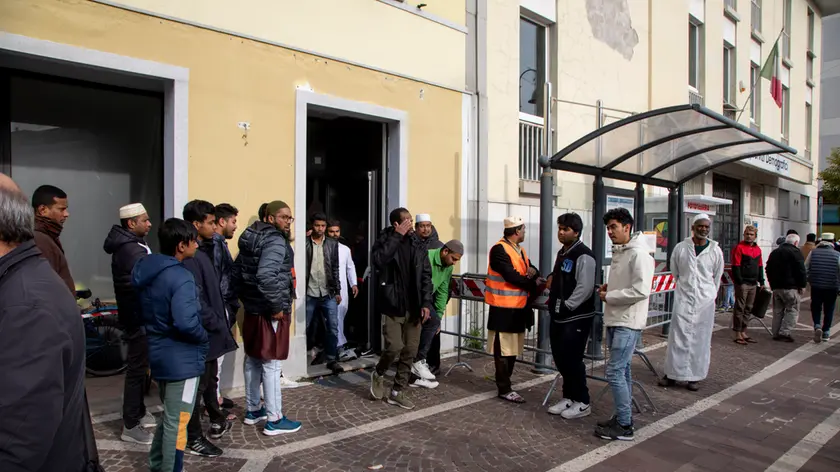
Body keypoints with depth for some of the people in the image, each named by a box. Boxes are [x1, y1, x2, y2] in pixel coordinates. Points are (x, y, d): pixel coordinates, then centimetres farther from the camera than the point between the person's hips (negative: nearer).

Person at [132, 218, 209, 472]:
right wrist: (205, 339, -14)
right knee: (176, 423, 5)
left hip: (159, 355, 9)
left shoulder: (146, 271, 5)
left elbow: (146, 313, 15)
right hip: (181, 359, -9)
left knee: (168, 417, 25)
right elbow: (186, 323, -31)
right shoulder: (180, 277, -23)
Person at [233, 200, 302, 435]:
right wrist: (277, 306, -22)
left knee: (253, 360, 17)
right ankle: (274, 420, 4)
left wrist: (245, 298, 18)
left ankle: (252, 410, 30)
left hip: (252, 309, 10)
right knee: (271, 364, -3)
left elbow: (236, 271, 15)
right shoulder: (276, 241, -17)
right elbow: (266, 275, -30)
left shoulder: (251, 237, 12)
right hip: (270, 312, -9)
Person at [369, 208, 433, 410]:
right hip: (393, 305, -4)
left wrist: (426, 303, -5)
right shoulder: (384, 240, -4)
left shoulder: (417, 245, 7)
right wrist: (397, 236, -22)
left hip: (413, 307, 4)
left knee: (410, 351, 5)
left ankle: (397, 392, 19)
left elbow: (426, 276, 5)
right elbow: (377, 261, -26)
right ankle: (378, 375, 20)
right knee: (395, 347, -11)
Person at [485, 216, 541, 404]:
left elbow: (531, 269, 14)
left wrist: (533, 272, -10)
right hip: (504, 308, -9)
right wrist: (533, 284, -11)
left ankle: (505, 383, 26)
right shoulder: (499, 249, -15)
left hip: (519, 307, 9)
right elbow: (511, 276, -22)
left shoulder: (520, 250, 15)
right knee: (503, 349, -1)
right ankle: (505, 389, 5)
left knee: (512, 348, 15)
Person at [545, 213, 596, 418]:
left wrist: (567, 306, -18)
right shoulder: (562, 253, 14)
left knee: (572, 359, -4)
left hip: (576, 317, -9)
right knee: (560, 358, 13)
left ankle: (582, 403, 11)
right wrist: (551, 280, 9)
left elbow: (584, 288, -22)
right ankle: (568, 397, 27)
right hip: (558, 316, 9)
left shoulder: (583, 255, -15)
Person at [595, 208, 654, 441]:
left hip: (628, 323, -10)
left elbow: (641, 291, -24)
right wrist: (608, 288, 5)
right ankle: (624, 416, 27)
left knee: (615, 372, -8)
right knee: (622, 370, 16)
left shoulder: (639, 254, -16)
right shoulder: (618, 252, 13)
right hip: (614, 320, 10)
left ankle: (624, 426, 2)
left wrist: (609, 297, -15)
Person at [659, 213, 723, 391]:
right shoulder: (681, 248, -2)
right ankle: (672, 374, 10)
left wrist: (709, 294, 13)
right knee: (678, 337, 1)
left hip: (705, 301, 1)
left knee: (700, 340, 5)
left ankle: (694, 377, 14)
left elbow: (717, 277, 10)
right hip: (683, 298, 0)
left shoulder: (715, 250, -1)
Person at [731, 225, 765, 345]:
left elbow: (760, 267, 20)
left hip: (753, 284, 8)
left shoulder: (758, 249, 14)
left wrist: (761, 282, 15)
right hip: (742, 283, -8)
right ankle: (738, 335, 1)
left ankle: (743, 332, 21)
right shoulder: (739, 247, -8)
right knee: (739, 309, -4)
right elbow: (735, 266, -12)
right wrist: (739, 281, -17)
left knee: (748, 309, 12)